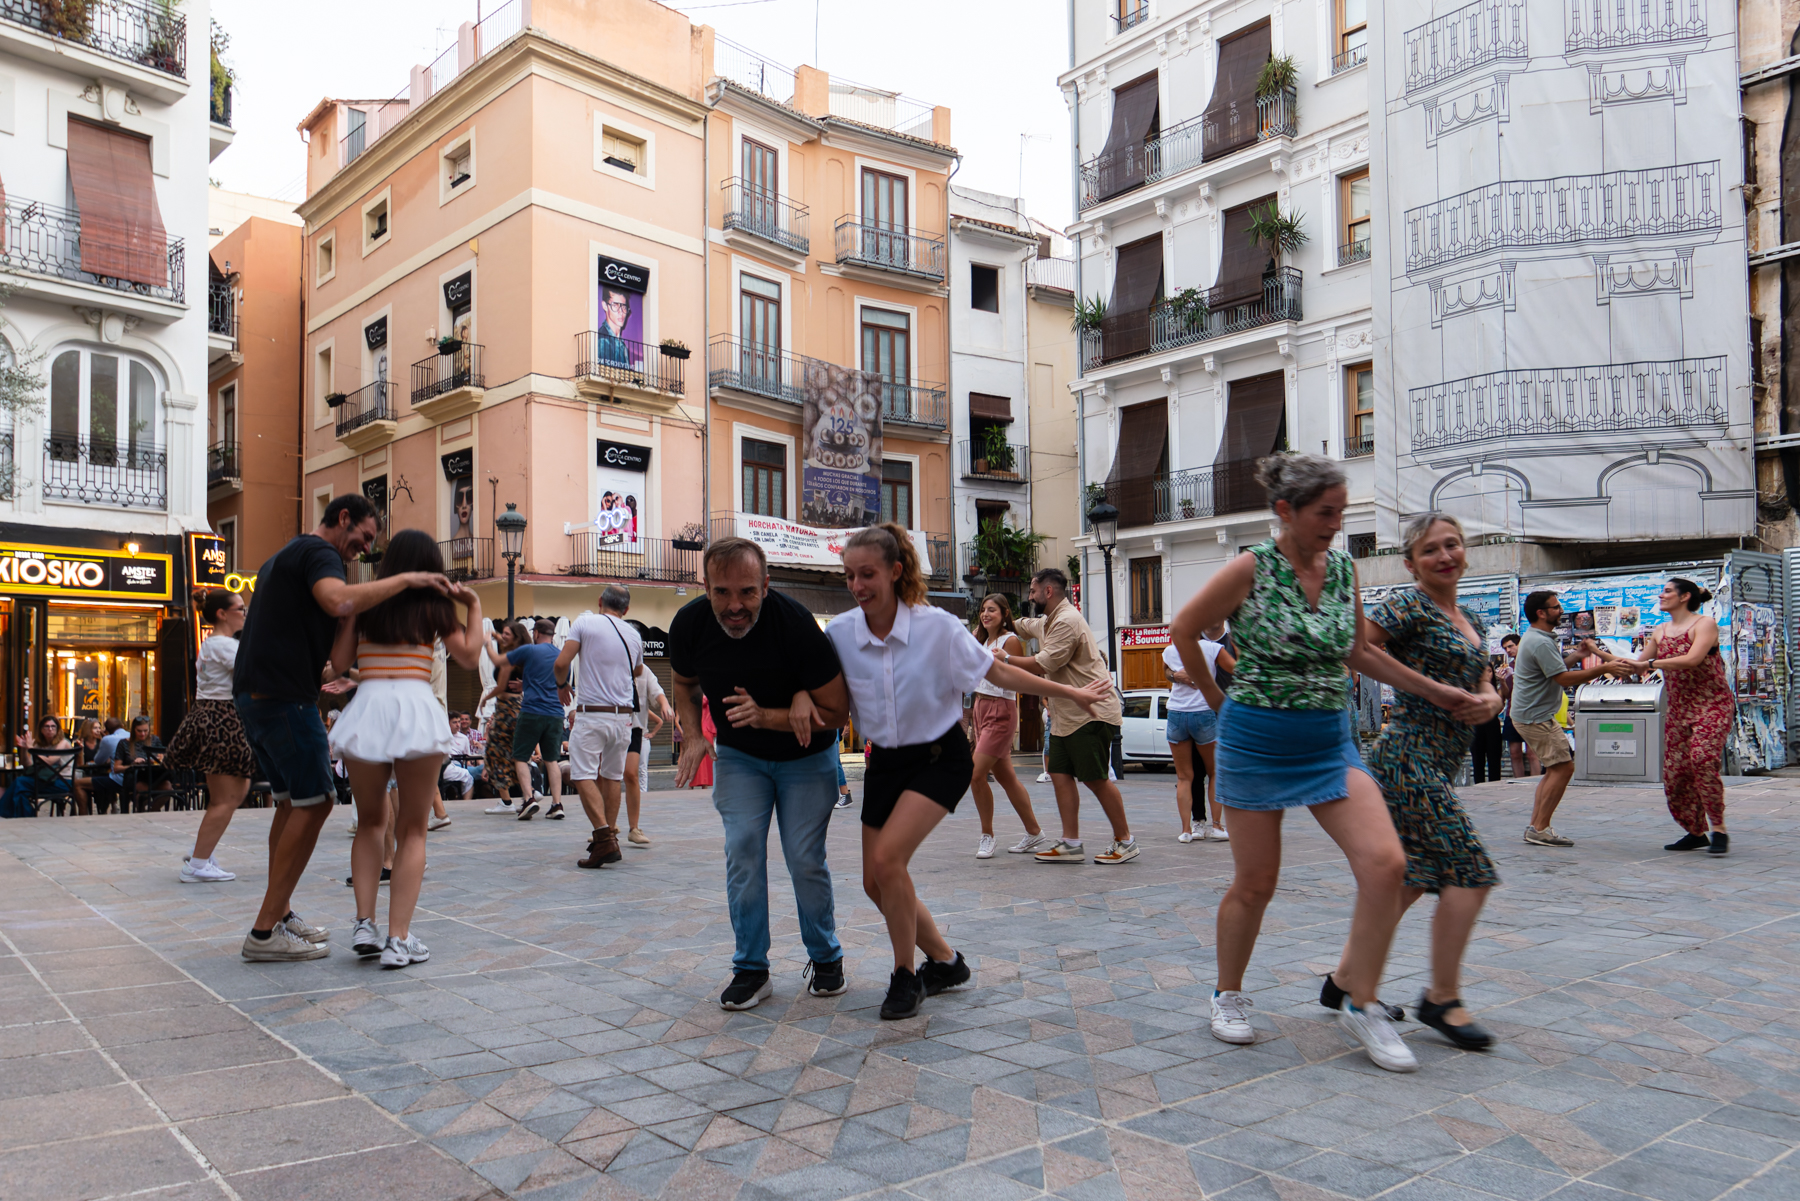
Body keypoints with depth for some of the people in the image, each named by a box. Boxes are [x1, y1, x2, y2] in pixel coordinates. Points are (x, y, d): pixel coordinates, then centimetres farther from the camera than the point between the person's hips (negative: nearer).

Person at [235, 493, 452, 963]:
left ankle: (279, 915, 20)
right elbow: (338, 601, -31)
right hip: (285, 696, -11)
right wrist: (406, 579, -25)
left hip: (254, 692, 11)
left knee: (292, 801, 16)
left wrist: (330, 669, 27)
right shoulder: (319, 552, -8)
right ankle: (266, 932, -6)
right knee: (314, 802, -7)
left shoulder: (283, 557, 25)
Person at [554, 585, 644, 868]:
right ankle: (610, 837, 17)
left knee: (584, 775, -6)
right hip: (623, 715, 5)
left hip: (591, 714, -5)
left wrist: (562, 684, 10)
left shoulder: (584, 623, -3)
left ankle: (605, 837, -19)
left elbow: (561, 662, -9)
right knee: (612, 776, 14)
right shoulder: (634, 635, 9)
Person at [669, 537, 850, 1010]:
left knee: (805, 859, -4)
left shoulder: (794, 623, -30)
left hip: (805, 756, -3)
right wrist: (693, 736, -10)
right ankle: (751, 969, 8)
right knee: (742, 851, -7)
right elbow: (685, 683, 6)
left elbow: (836, 712, -23)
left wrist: (765, 716, -32)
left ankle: (825, 959, 20)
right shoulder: (689, 624, -18)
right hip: (738, 755, 3)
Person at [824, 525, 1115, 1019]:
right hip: (884, 761, 5)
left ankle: (906, 976, 0)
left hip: (941, 758, -5)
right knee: (875, 882, 5)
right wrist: (801, 696, -18)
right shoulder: (839, 632, -9)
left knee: (888, 859, -22)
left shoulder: (936, 626, -16)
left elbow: (997, 672, -5)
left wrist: (1070, 693, 1)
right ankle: (945, 960, 28)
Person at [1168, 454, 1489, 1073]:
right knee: (1256, 881, 4)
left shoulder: (1343, 571, 5)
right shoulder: (1250, 569, -11)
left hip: (1331, 742, 5)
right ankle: (1228, 995, 27)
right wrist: (1217, 698, 4)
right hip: (1257, 742, -4)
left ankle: (1359, 1000, 6)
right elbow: (1183, 630, -1)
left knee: (1386, 863, -11)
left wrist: (1433, 690, 16)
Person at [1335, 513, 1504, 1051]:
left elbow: (1485, 685, 19)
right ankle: (1443, 999, 4)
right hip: (1411, 756, -9)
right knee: (1470, 872, -10)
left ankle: (1346, 979, 22)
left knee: (1412, 878, 11)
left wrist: (1488, 700, -3)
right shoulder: (1409, 606, -9)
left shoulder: (1473, 621, 17)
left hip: (1441, 764, 9)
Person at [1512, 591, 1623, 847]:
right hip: (1536, 717, -11)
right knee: (1563, 767, -10)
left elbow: (1555, 669, 23)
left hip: (1530, 715, 11)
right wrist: (1604, 669, -21)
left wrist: (1575, 656, 8)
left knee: (1556, 769, 14)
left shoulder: (1536, 638, 16)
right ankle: (1540, 829, -9)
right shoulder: (1540, 642, -19)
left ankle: (1536, 826, 13)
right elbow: (1564, 678, -23)